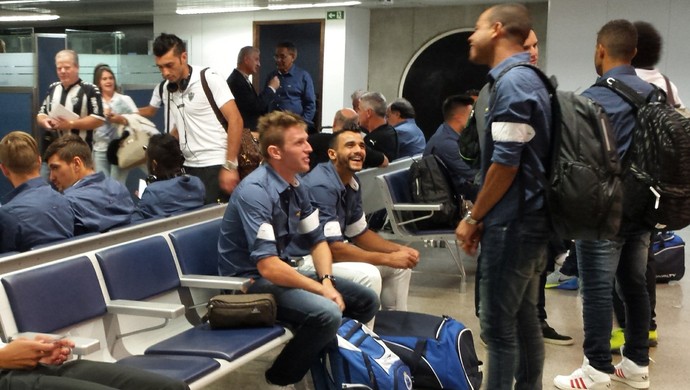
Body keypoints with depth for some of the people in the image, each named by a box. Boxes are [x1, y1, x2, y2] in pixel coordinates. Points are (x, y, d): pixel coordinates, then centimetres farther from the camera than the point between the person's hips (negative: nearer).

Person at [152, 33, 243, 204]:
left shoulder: (209, 79, -7)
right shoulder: (167, 90, 10)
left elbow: (235, 120, -12)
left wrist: (230, 166, -17)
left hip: (215, 166, -6)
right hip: (187, 167, 6)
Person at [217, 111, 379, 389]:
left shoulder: (297, 187, 2)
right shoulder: (255, 191, -24)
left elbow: (318, 240, 11)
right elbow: (268, 266, -29)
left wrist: (327, 281, -8)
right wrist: (321, 290, -20)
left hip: (279, 271, 9)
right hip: (250, 281, -8)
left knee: (366, 301, 5)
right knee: (328, 313, -30)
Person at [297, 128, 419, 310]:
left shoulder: (352, 183, 4)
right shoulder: (321, 186, -24)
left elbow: (360, 234, 14)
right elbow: (333, 248, -28)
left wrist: (399, 249, -2)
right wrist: (389, 259, -21)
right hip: (306, 259, -10)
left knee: (401, 265, 8)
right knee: (368, 274, -29)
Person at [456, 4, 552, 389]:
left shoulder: (511, 83, -15)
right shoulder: (528, 79, 15)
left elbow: (505, 164, -20)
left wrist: (473, 218, -9)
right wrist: (485, 216, 18)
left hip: (513, 224, -10)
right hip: (530, 219, 10)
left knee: (498, 326, -3)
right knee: (523, 318, 15)